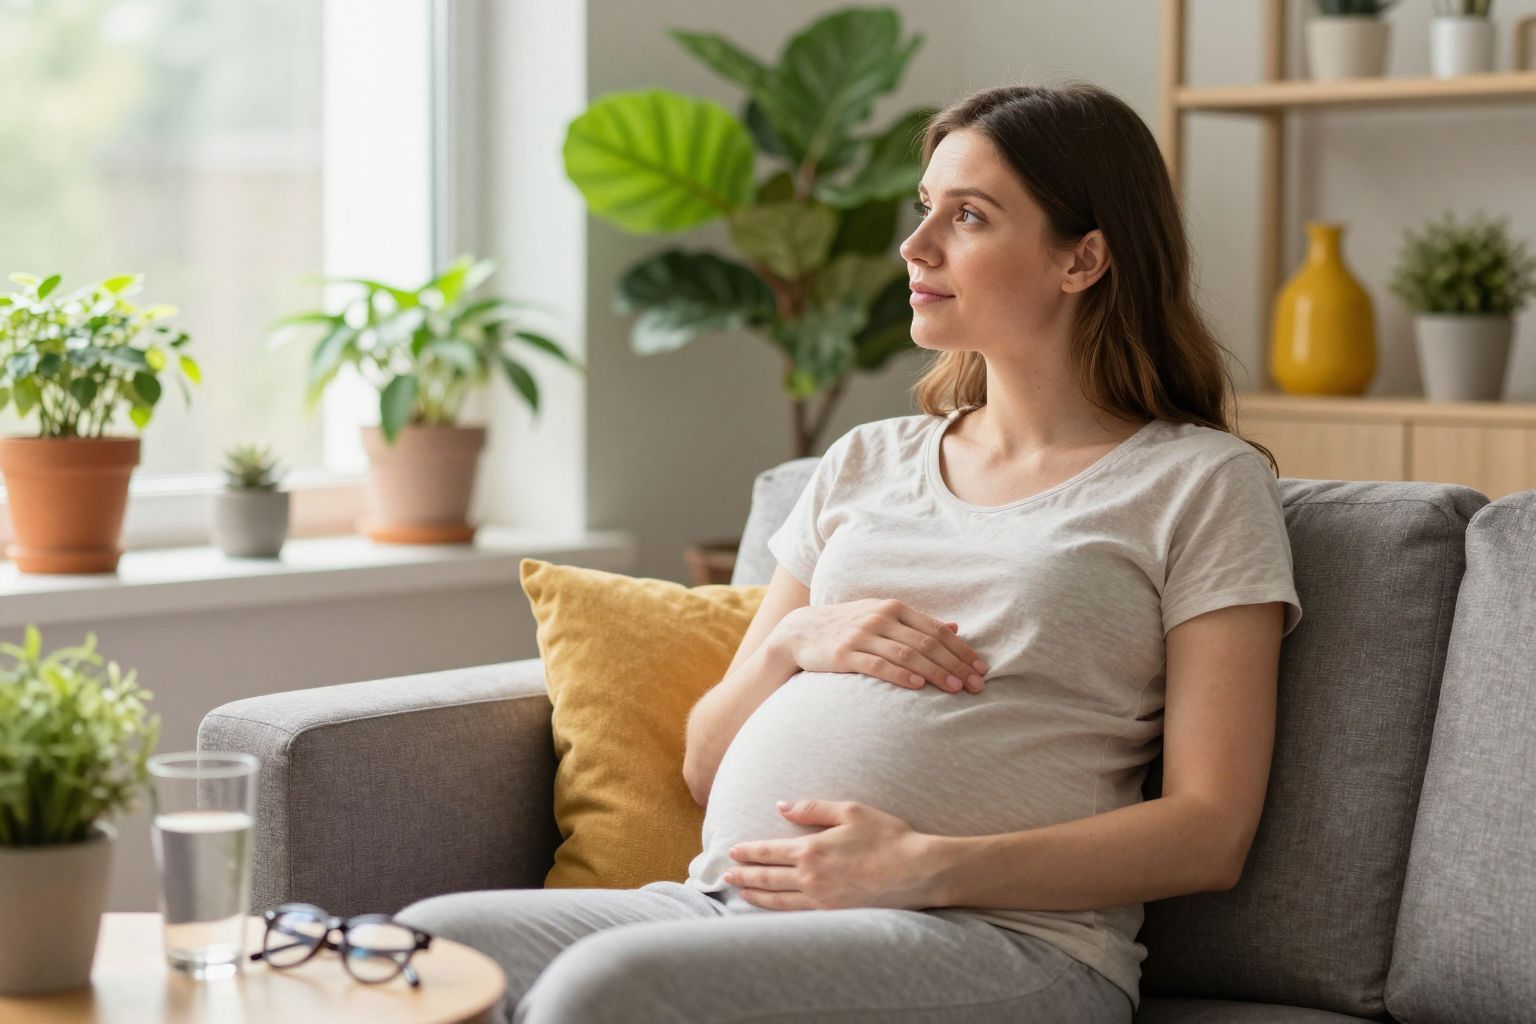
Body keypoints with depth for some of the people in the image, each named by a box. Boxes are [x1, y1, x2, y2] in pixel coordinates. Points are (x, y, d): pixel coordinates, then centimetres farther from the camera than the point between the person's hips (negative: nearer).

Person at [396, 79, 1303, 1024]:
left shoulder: (1203, 483, 7)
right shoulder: (866, 462, 24)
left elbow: (1209, 836, -3)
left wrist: (926, 870, -15)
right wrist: (793, 643, 1)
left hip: (997, 934, -5)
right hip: (728, 898, 5)